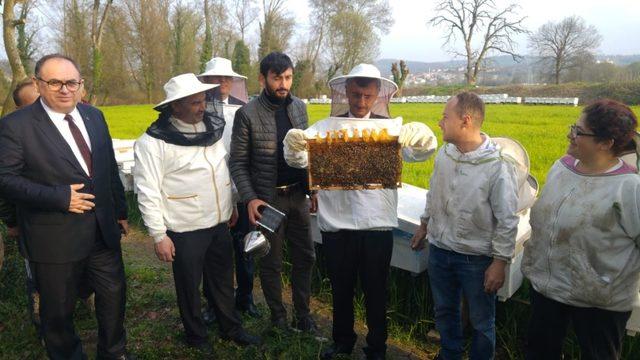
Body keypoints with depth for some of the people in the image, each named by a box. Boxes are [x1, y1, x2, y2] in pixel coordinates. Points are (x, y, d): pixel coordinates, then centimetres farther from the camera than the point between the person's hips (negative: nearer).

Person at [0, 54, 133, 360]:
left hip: (104, 230, 5)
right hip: (55, 238, -5)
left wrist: (120, 211, 13)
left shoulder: (94, 116, 5)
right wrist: (59, 197, -22)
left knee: (113, 296, 18)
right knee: (58, 310, 13)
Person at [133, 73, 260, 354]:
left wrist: (232, 204, 17)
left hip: (220, 223, 6)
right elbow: (148, 192, -15)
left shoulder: (213, 127, 3)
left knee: (224, 280, 20)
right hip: (185, 230, -5)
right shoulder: (153, 142, -16)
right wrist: (159, 235, -14)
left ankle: (232, 329, 39)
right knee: (189, 286, 13)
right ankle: (196, 336, 35)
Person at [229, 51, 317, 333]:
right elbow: (238, 162, -9)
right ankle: (278, 318, 28)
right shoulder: (247, 114, -11)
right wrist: (249, 199, -19)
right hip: (267, 199, -4)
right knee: (271, 263, 9)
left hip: (298, 195, 5)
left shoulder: (299, 107, 4)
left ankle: (303, 315, 28)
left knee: (305, 257, 11)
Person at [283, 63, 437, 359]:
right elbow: (300, 159, -11)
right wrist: (293, 146, -34)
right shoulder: (326, 127, 2)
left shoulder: (391, 127, 0)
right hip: (336, 224, 1)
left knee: (376, 291, 14)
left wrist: (421, 136, -37)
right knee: (340, 289, 18)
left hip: (377, 225, -1)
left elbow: (423, 151, -14)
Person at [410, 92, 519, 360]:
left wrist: (500, 262, -15)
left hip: (477, 258, -5)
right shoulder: (444, 153, -3)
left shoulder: (498, 165, -20)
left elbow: (507, 220, -16)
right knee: (444, 311, 23)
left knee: (481, 322, 13)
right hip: (439, 249, 6)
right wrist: (424, 225, 19)